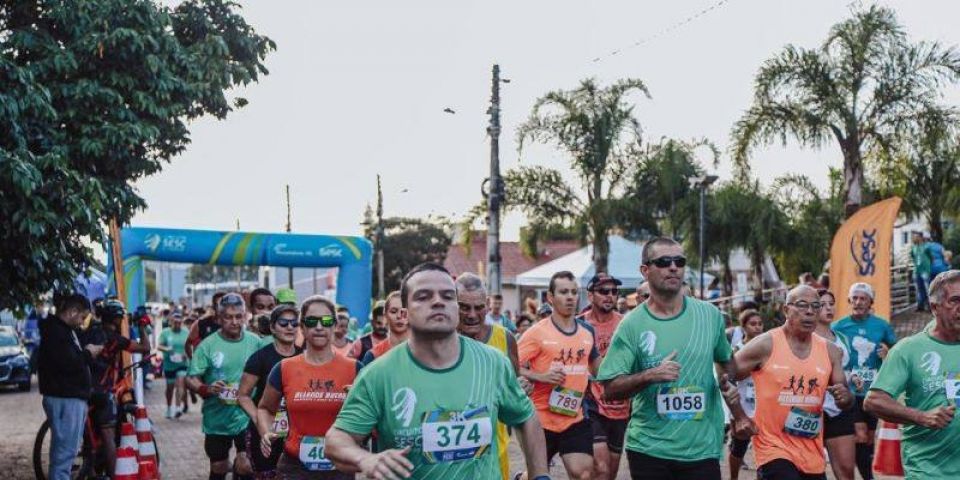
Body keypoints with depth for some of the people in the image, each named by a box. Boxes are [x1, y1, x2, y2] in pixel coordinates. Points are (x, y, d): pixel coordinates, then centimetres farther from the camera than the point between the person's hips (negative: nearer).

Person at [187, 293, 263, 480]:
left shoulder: (255, 342, -3)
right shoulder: (208, 345, -8)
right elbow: (190, 379, -8)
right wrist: (206, 389, -27)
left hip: (247, 417, 0)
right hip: (217, 419, 0)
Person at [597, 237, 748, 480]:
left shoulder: (710, 315, 3)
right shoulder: (632, 325, -5)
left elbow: (726, 361, 19)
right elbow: (610, 389, -8)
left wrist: (739, 414, 13)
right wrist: (649, 376, -23)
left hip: (702, 448, 2)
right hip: (648, 449, -1)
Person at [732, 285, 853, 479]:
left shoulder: (830, 351, 5)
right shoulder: (765, 345, -9)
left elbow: (846, 400, 11)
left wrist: (844, 396, -12)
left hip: (813, 455, 6)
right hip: (774, 449, -6)